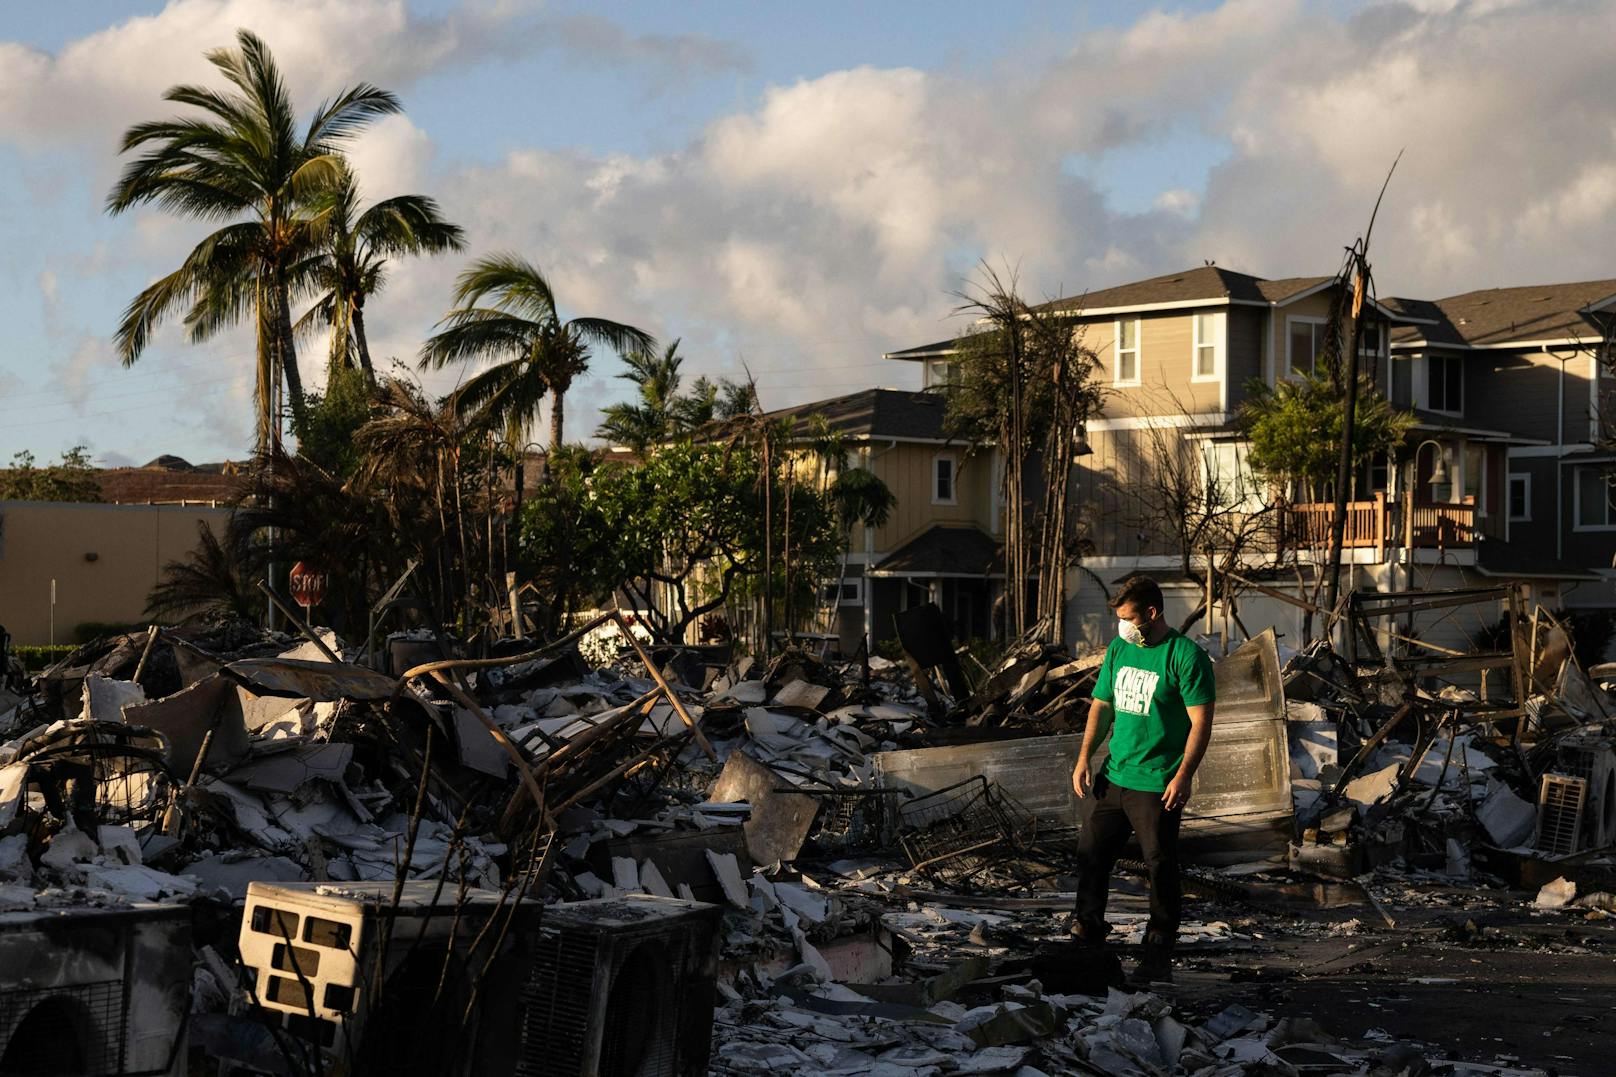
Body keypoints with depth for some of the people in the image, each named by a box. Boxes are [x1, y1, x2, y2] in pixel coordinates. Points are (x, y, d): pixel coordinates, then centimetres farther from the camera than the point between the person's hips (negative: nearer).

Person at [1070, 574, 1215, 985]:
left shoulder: (1186, 656, -11)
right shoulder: (1119, 650, 10)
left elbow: (1201, 721, -12)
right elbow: (1102, 706, 17)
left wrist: (1183, 775, -18)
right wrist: (1085, 756, 5)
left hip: (1158, 785, -6)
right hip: (1111, 777, 6)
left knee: (1161, 867, 1)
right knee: (1090, 854, 9)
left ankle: (1159, 953, 13)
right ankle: (1087, 931, 26)